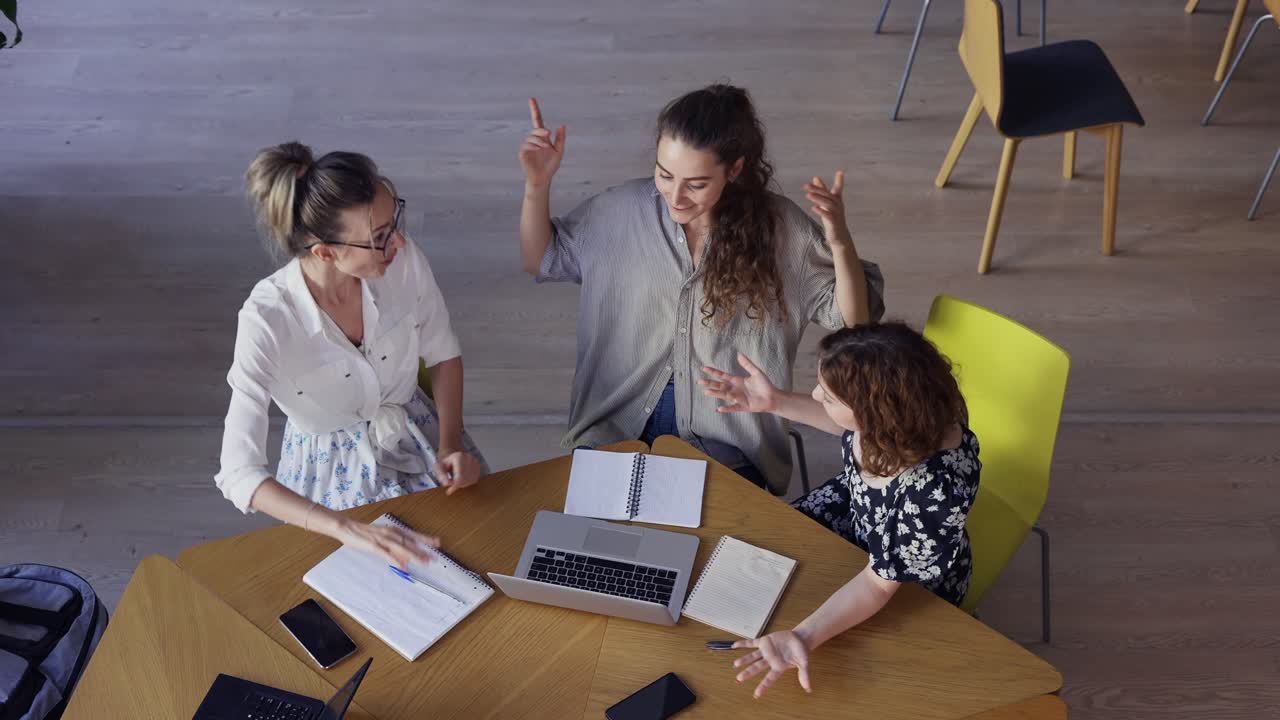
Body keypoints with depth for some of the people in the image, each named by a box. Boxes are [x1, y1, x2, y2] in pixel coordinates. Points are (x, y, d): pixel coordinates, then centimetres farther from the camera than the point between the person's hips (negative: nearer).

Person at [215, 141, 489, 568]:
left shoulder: (403, 260, -20)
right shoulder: (267, 320, -30)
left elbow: (443, 353, 0)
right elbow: (239, 474, -31)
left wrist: (450, 444, -14)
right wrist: (347, 529, -41)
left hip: (420, 438, 3)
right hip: (333, 469, -3)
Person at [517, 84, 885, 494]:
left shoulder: (780, 229, -7)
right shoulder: (622, 210, -3)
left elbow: (853, 322, -5)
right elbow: (541, 261, 11)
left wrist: (840, 243, -23)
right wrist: (537, 186, -5)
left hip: (726, 444, -1)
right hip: (616, 427, 2)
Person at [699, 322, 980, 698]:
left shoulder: (936, 489, -45)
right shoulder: (900, 406, -28)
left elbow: (878, 583, -31)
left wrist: (803, 637, -45)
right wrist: (774, 402, -12)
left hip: (912, 585, -5)